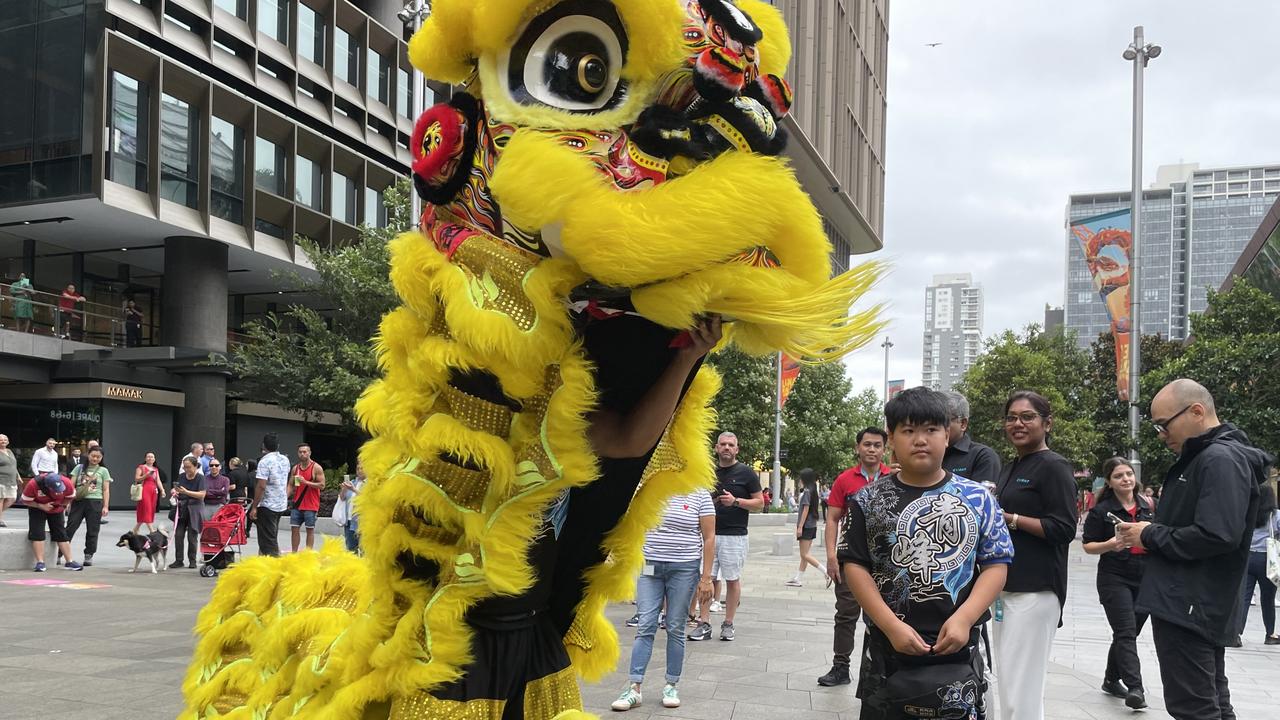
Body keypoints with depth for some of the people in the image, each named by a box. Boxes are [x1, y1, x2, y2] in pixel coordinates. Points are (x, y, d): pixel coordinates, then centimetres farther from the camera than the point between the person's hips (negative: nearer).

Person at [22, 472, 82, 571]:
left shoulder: (66, 483, -29)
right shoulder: (33, 484, -34)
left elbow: (70, 497, -6)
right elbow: (25, 501, -18)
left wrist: (61, 505, -11)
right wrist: (41, 506, -26)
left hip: (56, 510, 2)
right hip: (37, 509, -2)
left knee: (62, 534, 2)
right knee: (37, 534, -13)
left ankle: (70, 562, 6)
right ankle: (40, 562, -8)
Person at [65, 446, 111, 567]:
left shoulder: (103, 471, 8)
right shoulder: (79, 468, 11)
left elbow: (106, 490, 5)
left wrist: (105, 506, -1)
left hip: (95, 502, -1)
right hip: (78, 501, 1)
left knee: (92, 530, 3)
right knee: (70, 528, -3)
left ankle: (88, 556, 11)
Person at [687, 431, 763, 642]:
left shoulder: (746, 473, 0)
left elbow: (760, 504, -1)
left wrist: (736, 501, -15)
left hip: (734, 536, -3)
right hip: (709, 533, 4)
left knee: (732, 580, 3)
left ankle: (728, 624, 12)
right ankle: (704, 624, 3)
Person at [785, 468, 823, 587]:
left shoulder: (807, 491, -14)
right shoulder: (813, 491, 12)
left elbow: (806, 509, -18)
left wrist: (800, 526, -17)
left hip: (806, 525, -10)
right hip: (812, 525, 10)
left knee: (804, 554, -7)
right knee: (805, 554, 9)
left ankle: (826, 571, -11)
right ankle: (797, 579, 13)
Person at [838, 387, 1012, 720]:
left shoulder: (977, 498, 3)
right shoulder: (868, 501, 1)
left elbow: (996, 565, 1)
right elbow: (855, 566, -2)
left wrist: (963, 619, -13)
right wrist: (891, 626, -12)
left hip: (956, 652, 0)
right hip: (887, 650, 0)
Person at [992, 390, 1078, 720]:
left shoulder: (1054, 467, -8)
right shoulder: (1009, 469, 17)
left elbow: (1064, 529, -15)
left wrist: (1009, 518, -16)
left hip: (1036, 591, -9)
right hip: (1004, 587, 9)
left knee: (1022, 692, -8)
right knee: (1007, 686, 13)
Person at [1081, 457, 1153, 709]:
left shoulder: (1148, 506, 7)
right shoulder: (1101, 511, -6)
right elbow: (1088, 545, -5)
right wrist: (1109, 545, -22)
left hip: (1145, 579, 5)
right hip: (1114, 580, -5)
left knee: (1128, 633, 12)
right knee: (1126, 633, -12)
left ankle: (1111, 680, 26)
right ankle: (1135, 688, -17)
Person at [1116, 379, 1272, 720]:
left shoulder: (1222, 460, -16)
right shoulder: (1201, 458, 15)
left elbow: (1218, 536, -27)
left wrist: (1150, 535, -15)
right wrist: (1149, 533, 2)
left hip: (1189, 609, -11)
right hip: (1194, 608, 11)